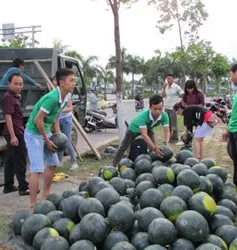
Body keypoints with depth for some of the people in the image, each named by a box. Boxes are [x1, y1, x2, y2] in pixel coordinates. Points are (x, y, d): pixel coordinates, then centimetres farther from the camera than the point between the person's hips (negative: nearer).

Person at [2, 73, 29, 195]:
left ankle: (8, 186, 22)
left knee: (10, 160, 13)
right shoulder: (8, 97, -14)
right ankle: (23, 188, 3)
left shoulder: (15, 96, 16)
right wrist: (13, 136, -25)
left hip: (16, 133, 10)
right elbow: (8, 117, -21)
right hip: (15, 133, -10)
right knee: (20, 161, -4)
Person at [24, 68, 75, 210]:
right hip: (34, 134, -9)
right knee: (37, 169, -9)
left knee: (52, 164, 15)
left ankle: (46, 195, 31)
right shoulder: (52, 98, -28)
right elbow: (38, 120, -26)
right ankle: (33, 205, 0)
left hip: (46, 132, 9)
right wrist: (47, 141, -17)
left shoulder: (65, 98, 0)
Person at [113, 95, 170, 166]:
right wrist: (154, 147, -63)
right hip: (135, 128, -3)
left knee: (153, 148, -14)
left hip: (148, 128, 3)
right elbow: (144, 135, -52)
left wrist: (166, 143, -56)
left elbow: (167, 132, -35)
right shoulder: (143, 116, -47)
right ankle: (114, 165, 26)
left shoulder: (164, 115, -35)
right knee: (123, 147, 8)